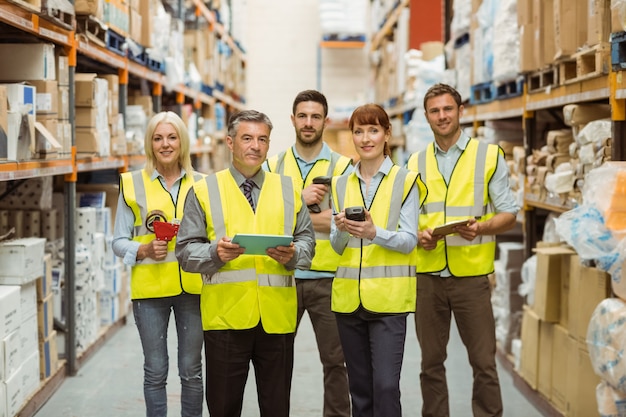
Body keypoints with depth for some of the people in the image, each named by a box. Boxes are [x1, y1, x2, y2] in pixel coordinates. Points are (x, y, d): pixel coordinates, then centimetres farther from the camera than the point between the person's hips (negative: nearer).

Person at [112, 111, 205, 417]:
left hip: (192, 286, 1)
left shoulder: (200, 184, 5)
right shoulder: (133, 184, 1)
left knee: (191, 370, 9)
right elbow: (119, 242, 3)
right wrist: (144, 250, -15)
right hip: (150, 288, -1)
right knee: (155, 371, 7)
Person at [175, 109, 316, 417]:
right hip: (225, 315, -2)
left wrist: (293, 254, -10)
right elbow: (186, 251, 2)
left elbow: (307, 239, 12)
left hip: (277, 316, 2)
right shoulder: (204, 191, 5)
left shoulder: (288, 189, 13)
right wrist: (215, 252, -18)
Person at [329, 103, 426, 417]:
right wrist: (341, 230, -12)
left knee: (385, 385, -9)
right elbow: (337, 247, 10)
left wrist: (374, 233, -23)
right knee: (359, 387, 11)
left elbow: (409, 240, -6)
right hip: (348, 297, 4)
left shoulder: (405, 181, 0)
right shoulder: (341, 184, 12)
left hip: (388, 297, -4)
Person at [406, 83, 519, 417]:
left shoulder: (489, 155, 2)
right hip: (427, 275, 3)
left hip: (471, 275, -3)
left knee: (484, 362, 1)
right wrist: (419, 234, -6)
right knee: (431, 362, 10)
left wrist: (479, 228, -18)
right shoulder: (415, 163, 11)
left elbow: (509, 213, 1)